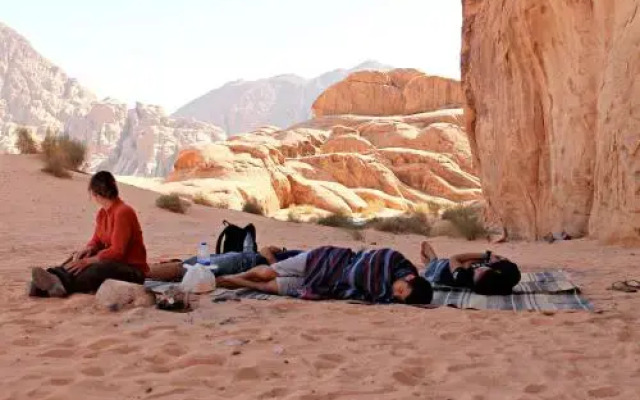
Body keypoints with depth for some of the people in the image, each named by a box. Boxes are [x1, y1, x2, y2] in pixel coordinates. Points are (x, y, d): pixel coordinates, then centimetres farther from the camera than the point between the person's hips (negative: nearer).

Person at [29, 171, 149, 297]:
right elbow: (96, 241, 10)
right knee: (78, 257, -6)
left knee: (98, 270, -34)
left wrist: (87, 261, -25)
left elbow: (117, 252, -24)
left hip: (132, 270, -8)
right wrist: (87, 249, -13)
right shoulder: (103, 213, 7)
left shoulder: (123, 212, -20)